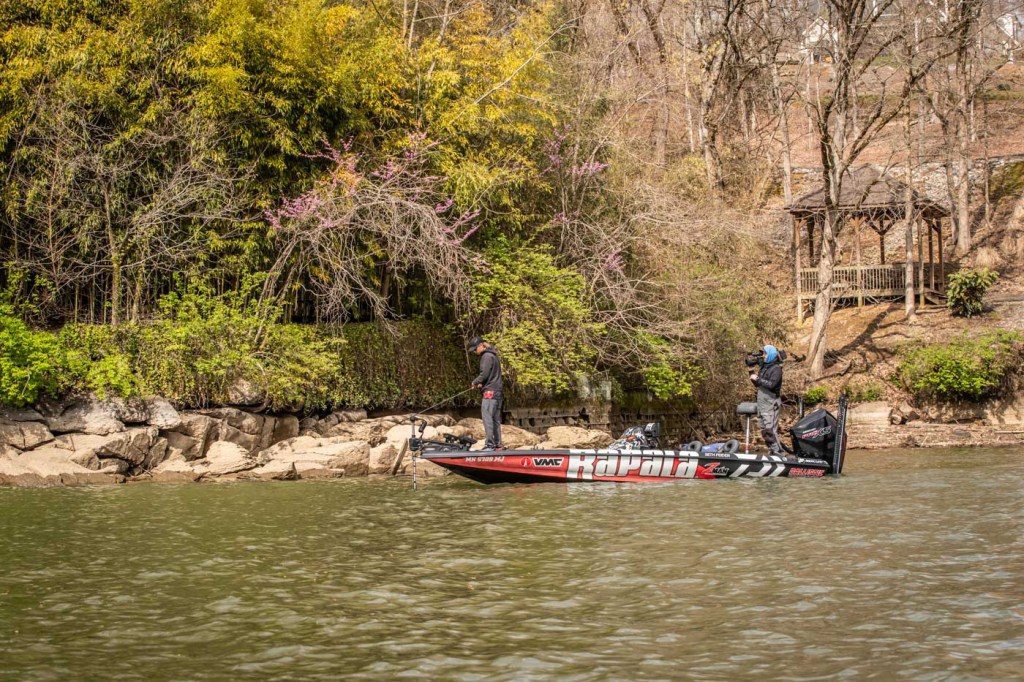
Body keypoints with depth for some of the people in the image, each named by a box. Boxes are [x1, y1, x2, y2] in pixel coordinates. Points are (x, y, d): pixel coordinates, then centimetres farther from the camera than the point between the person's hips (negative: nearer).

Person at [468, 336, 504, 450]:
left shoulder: (487, 356, -9)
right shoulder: (493, 355, 21)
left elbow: (484, 374, -17)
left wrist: (475, 382, -1)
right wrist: (482, 383, 10)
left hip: (490, 391, -10)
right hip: (497, 391, 10)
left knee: (487, 417, -11)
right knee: (495, 419, 10)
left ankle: (489, 444, -15)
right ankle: (498, 445, 10)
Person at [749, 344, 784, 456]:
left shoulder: (776, 369, -8)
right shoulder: (764, 367, 16)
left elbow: (771, 384, -19)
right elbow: (758, 384, 20)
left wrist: (757, 379, -16)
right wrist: (752, 373, 5)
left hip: (771, 403, -9)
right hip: (761, 403, 9)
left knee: (770, 430, -15)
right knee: (764, 430, 10)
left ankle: (778, 453, -14)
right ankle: (772, 451, 16)